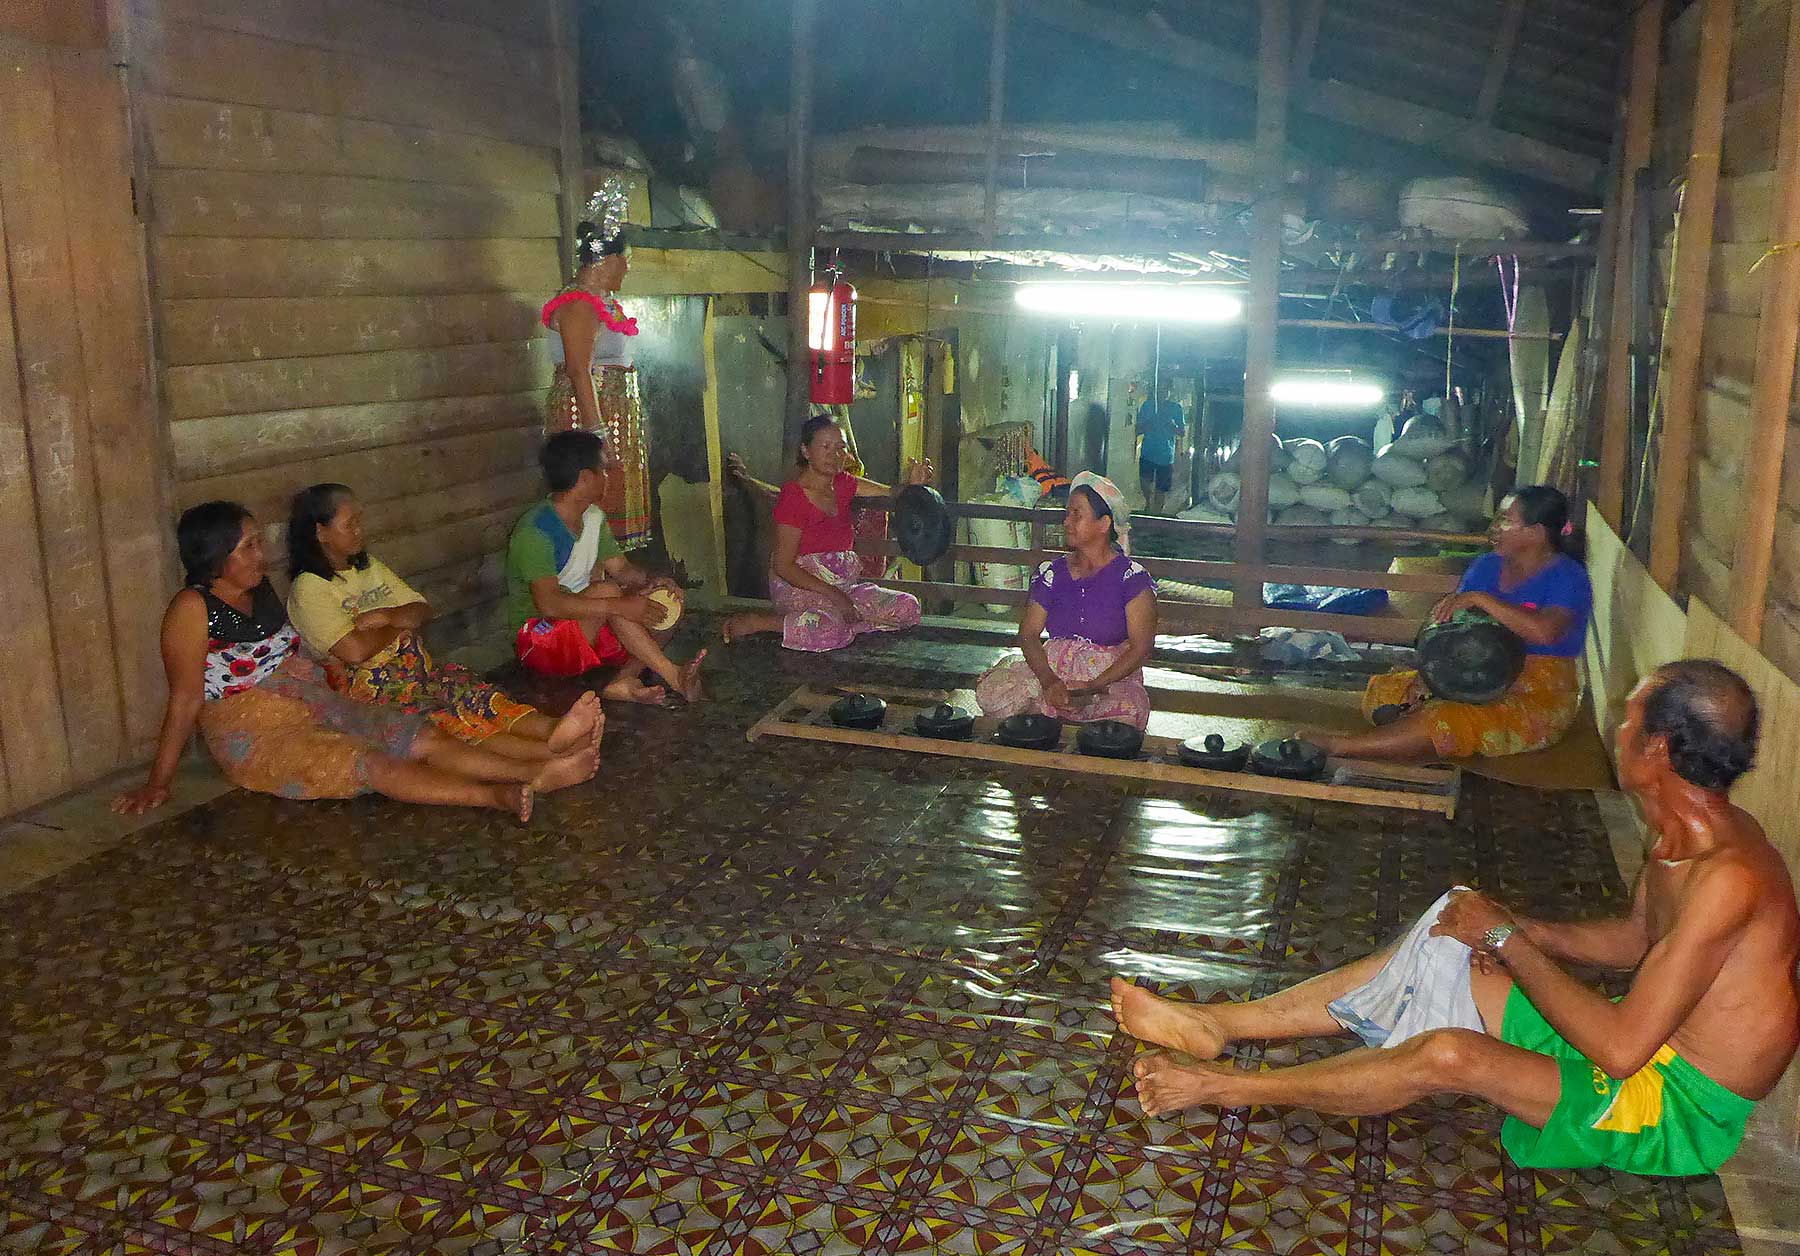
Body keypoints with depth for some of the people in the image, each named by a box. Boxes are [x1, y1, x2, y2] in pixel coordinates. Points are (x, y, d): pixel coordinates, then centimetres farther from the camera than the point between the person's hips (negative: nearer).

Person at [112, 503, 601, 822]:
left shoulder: (261, 590, 10)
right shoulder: (193, 608, -12)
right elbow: (185, 701, -12)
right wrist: (157, 783, -11)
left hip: (314, 708, 8)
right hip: (257, 738, -7)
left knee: (425, 738, -13)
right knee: (373, 765, -29)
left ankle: (538, 773, -27)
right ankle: (504, 797, -46)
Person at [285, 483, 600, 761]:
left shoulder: (369, 566, 18)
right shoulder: (309, 588, -7)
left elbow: (423, 610, 13)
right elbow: (356, 651, -19)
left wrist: (388, 616, -8)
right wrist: (400, 624, -1)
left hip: (416, 670, 7)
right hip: (371, 687, -7)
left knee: (476, 696, -23)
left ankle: (553, 730, -50)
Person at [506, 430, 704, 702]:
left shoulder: (593, 517, 7)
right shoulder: (535, 531, -21)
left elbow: (621, 567, 6)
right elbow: (549, 604, -32)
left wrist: (651, 581, -18)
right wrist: (620, 606, -38)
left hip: (587, 628, 9)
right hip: (540, 637, -8)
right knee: (608, 591, -32)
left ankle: (623, 681, -29)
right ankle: (675, 678, -33)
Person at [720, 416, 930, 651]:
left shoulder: (842, 484, 8)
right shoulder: (793, 496, -14)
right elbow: (782, 566, -16)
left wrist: (910, 481, -15)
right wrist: (834, 595, -21)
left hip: (844, 585, 7)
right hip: (799, 586, -7)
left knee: (908, 608, -9)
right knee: (831, 631, -38)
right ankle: (754, 621, -17)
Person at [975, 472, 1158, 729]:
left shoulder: (1132, 578, -3)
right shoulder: (1052, 573, 9)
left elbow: (1140, 648, -8)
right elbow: (1028, 633, 3)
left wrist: (1092, 688, -19)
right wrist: (1048, 681, -17)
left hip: (1113, 677, -3)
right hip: (1053, 670, 3)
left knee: (1126, 711, -37)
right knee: (991, 693, -23)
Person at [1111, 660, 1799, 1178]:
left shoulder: (1728, 878, -31)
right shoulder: (1684, 831, -1)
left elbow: (1619, 1048, -32)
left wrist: (1507, 938, -21)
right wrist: (1518, 930, -2)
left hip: (1683, 1109, -9)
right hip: (1653, 1046, 9)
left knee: (1446, 1055, -28)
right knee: (1429, 960, 3)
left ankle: (1229, 1087, -8)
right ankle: (1216, 1024, 7)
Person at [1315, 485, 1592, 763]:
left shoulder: (1567, 576, -12)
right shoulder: (1486, 566, 9)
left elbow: (1544, 631, -33)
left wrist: (1481, 599, -28)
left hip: (1538, 698, -8)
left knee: (1447, 723, -34)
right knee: (1382, 690, -9)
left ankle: (1337, 745, -37)